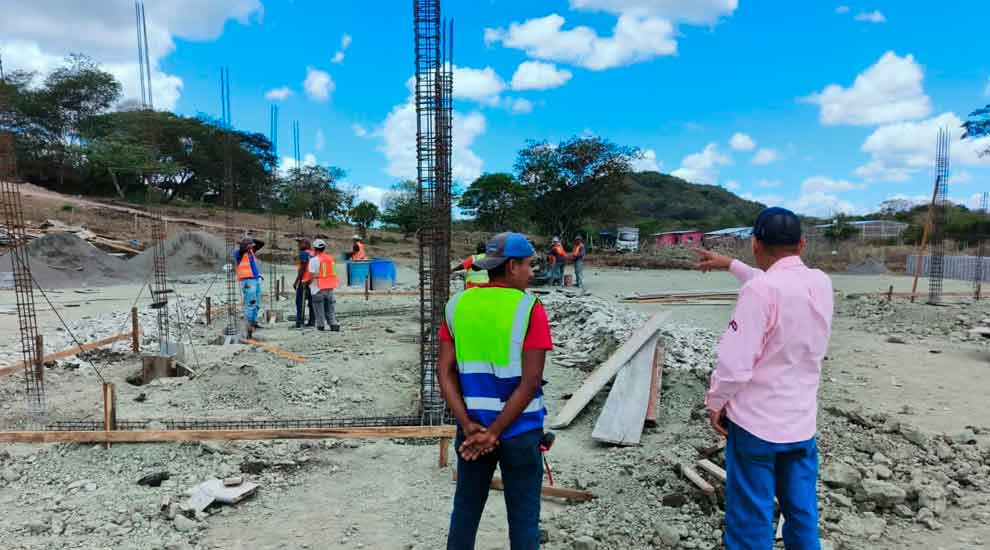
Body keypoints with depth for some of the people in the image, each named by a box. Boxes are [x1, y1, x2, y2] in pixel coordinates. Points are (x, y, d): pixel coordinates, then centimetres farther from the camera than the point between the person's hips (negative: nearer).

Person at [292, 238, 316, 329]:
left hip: (304, 281, -8)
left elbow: (302, 269, -16)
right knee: (311, 302, 11)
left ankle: (300, 322, -6)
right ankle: (312, 321, 13)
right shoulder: (313, 254, 12)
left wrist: (296, 281, -12)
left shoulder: (304, 253, -11)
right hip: (312, 281, 8)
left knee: (300, 302, -4)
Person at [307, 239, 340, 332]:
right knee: (330, 308, 12)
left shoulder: (314, 260, -11)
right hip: (330, 287, 5)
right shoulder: (330, 258, 8)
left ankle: (321, 326, 6)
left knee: (319, 308, 3)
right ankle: (334, 324, 6)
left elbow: (312, 275, -14)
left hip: (318, 288, -5)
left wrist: (309, 282, 1)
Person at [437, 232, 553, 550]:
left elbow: (444, 372, -3)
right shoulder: (530, 309, -13)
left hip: (472, 427, 4)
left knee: (466, 508, 20)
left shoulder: (457, 305, 1)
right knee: (523, 516, 12)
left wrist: (469, 426, -7)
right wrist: (494, 433, -12)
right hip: (519, 429, -4)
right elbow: (531, 382, -17)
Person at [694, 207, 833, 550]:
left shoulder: (760, 290, -21)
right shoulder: (821, 283, 0)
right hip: (802, 423, 6)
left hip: (755, 423, -6)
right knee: (803, 517, 19)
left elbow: (735, 363, -22)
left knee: (751, 522, 8)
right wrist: (730, 265, 29)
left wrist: (715, 401, -6)